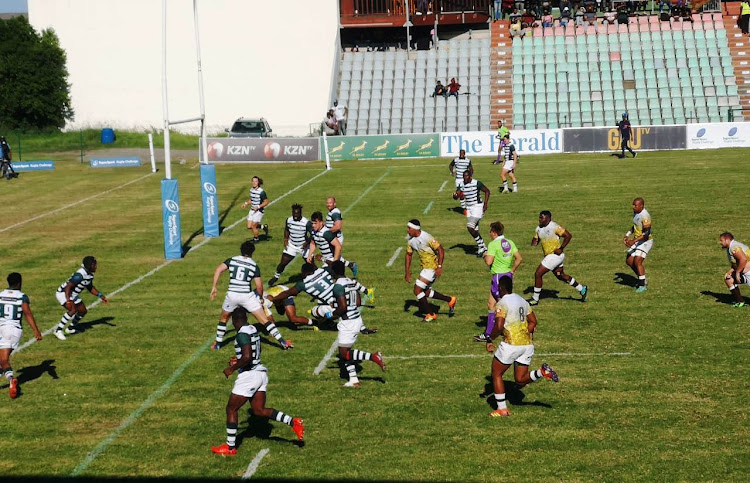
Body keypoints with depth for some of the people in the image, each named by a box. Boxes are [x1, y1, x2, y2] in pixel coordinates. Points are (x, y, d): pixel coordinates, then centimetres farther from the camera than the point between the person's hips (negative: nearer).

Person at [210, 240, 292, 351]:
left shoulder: (232, 260, 6)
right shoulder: (254, 266, 2)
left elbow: (218, 270, -6)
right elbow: (259, 286, -1)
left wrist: (214, 287, -1)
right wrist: (261, 297, 18)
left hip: (232, 295, 1)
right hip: (247, 296, -1)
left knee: (223, 319, 27)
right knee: (265, 320, 4)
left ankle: (217, 344, 32)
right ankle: (282, 342, 0)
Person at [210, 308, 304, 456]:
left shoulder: (242, 334, -17)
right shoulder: (253, 330, 11)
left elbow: (247, 357, -27)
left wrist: (231, 369, -16)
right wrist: (238, 359, 27)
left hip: (249, 375, -9)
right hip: (261, 373, 9)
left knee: (231, 409, 4)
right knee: (259, 410, 13)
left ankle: (230, 447, 9)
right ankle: (293, 422, 1)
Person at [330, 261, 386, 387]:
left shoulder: (338, 286, -17)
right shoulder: (352, 282, 8)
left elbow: (343, 307, -24)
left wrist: (333, 314, -8)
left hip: (347, 322, -9)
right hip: (357, 319, 9)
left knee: (344, 354, -2)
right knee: (346, 352, 15)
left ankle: (374, 357, -13)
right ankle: (353, 380, 13)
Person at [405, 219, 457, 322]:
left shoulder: (427, 238, -23)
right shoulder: (411, 240, 2)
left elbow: (441, 250, -21)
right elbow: (408, 255, 14)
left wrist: (439, 267, -28)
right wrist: (408, 272, 8)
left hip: (432, 267, -9)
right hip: (425, 267, 9)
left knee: (417, 290, -10)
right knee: (425, 292, 16)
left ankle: (430, 314, 3)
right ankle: (450, 300, 29)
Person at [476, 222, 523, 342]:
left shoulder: (493, 244, -14)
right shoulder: (509, 243, 8)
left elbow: (489, 262, -21)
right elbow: (519, 258, 4)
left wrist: (485, 256, 0)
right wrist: (512, 270, 11)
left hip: (499, 276, -9)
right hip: (508, 275, 9)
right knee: (491, 303, 15)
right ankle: (487, 334, 20)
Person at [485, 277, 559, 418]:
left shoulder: (503, 303, -10)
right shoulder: (522, 301, 13)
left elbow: (499, 327, -19)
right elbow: (533, 321, 18)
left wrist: (490, 340, -5)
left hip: (511, 344, -7)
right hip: (528, 345, 7)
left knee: (496, 374, 11)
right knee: (520, 379, 15)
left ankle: (502, 409, 9)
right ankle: (543, 371, -9)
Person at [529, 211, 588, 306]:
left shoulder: (554, 227, -18)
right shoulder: (539, 228, 6)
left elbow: (568, 236, -16)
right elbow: (535, 240, 15)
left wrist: (561, 248, -19)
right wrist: (534, 242, -10)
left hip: (555, 255, -9)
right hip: (548, 255, 9)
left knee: (538, 274, -9)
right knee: (561, 276, 18)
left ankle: (535, 299, 2)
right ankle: (582, 289, 31)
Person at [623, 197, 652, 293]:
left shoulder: (645, 216, -24)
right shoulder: (635, 213, 5)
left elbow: (646, 233, -27)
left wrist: (634, 241, -32)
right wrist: (627, 235, 10)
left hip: (645, 241, -9)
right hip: (637, 241, 9)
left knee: (637, 262, -17)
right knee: (629, 261, 7)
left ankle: (642, 286, -7)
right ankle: (642, 279, 24)